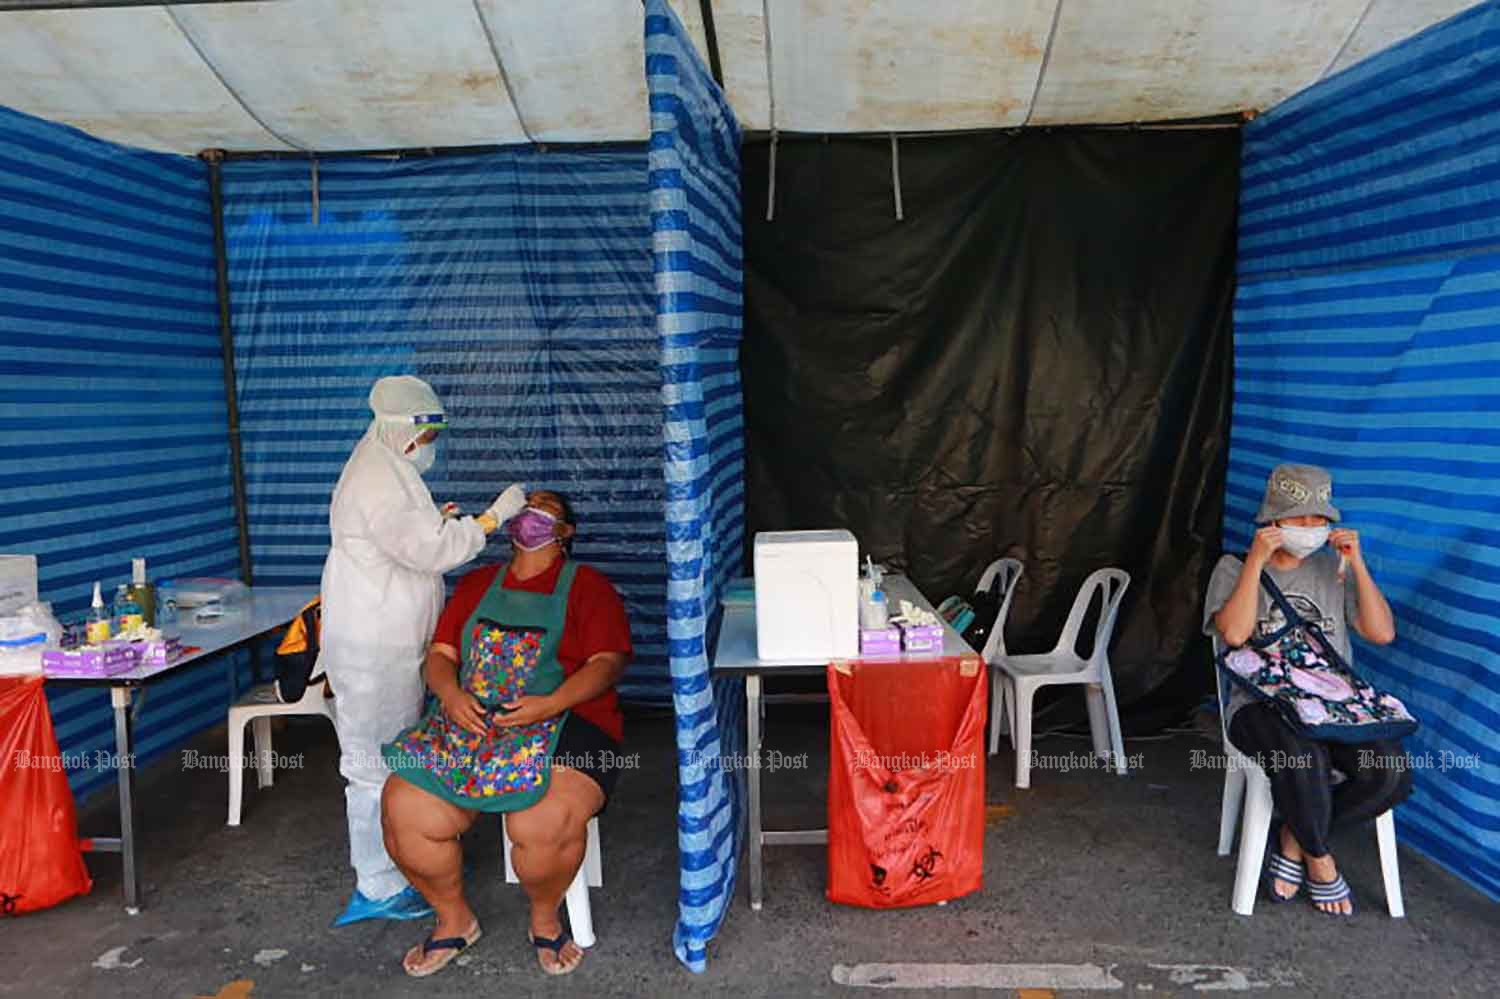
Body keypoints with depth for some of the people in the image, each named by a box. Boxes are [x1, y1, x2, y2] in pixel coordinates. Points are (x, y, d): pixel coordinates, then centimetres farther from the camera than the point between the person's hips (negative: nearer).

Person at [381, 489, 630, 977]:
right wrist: (451, 694, -7)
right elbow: (440, 653, 16)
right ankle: (454, 920, 10)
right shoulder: (476, 583, 21)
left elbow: (609, 662, -4)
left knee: (545, 824, -31)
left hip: (562, 723, -4)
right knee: (406, 816, -18)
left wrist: (548, 705, -19)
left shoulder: (588, 585, 7)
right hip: (469, 720, 4)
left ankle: (545, 920, 3)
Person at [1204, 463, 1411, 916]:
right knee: (1303, 758, -37)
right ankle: (1318, 858, -6)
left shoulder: (1334, 568, 15)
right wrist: (1257, 559, -14)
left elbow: (1382, 633, 4)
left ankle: (1294, 836, -2)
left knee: (1392, 771, -25)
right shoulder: (1235, 568, 5)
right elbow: (1234, 633, -15)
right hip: (1261, 705, -4)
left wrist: (1357, 564, -3)